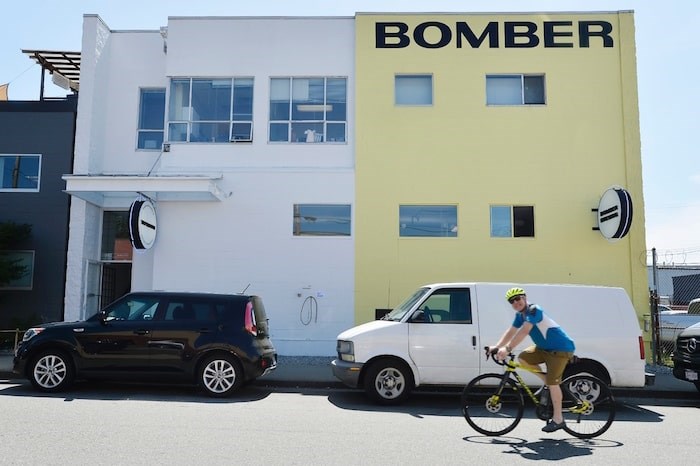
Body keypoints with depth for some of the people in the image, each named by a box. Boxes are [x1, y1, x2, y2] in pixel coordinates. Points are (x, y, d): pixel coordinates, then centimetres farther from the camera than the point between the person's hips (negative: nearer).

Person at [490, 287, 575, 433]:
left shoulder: (533, 310, -21)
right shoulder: (520, 315, 6)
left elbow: (524, 332, -32)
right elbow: (511, 332, 6)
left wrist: (507, 349, -37)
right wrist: (497, 347, -6)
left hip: (561, 348, -9)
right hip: (545, 348, 9)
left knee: (552, 382, -10)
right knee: (523, 358, -6)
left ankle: (558, 419, 3)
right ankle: (548, 382, 8)